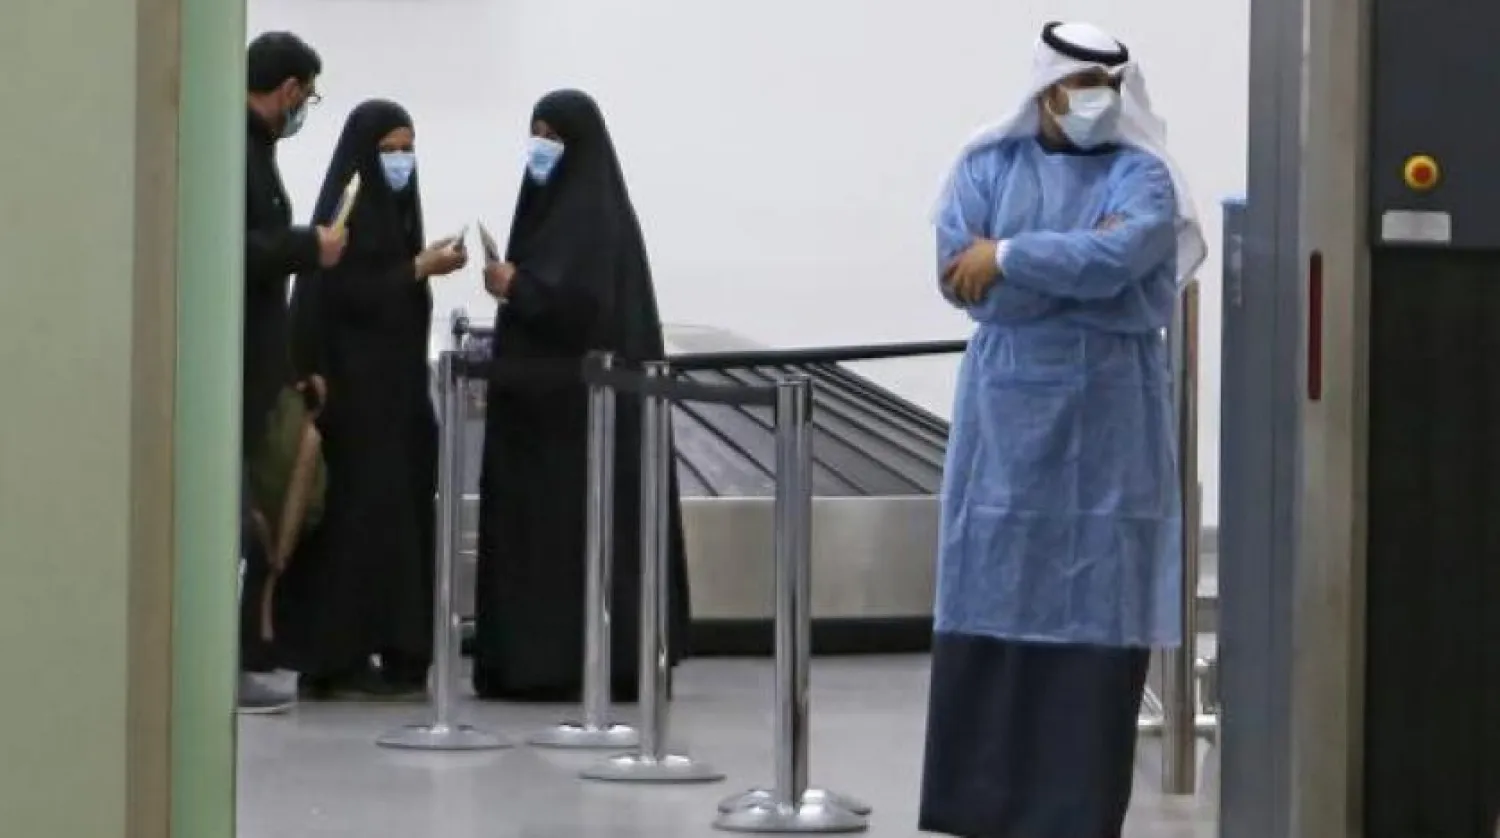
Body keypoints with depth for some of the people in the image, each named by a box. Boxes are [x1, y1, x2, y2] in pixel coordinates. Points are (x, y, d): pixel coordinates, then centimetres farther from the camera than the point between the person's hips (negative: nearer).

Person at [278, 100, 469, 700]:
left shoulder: (394, 207, 15)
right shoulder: (347, 208, -9)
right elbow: (344, 293, -17)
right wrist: (419, 268, -16)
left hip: (394, 386, 9)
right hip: (353, 387, -9)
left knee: (396, 513, 6)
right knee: (361, 513, -8)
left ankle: (392, 653, 9)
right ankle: (340, 660, -4)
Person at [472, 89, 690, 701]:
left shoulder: (593, 213, -13)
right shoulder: (553, 204, 15)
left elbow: (581, 300, -23)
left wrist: (515, 287, -13)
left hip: (579, 396, -10)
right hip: (545, 392, 10)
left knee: (573, 523, -7)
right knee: (542, 523, 9)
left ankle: (570, 665, -4)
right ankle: (543, 661, 11)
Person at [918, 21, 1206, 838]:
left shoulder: (1140, 175, 2)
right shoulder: (988, 165, 8)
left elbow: (1116, 259, -17)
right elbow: (958, 273, -6)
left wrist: (1010, 259, -11)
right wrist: (1076, 270, -10)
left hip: (1108, 415, -1)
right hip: (1009, 406, 1)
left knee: (1098, 602, -2)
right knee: (992, 595, 2)